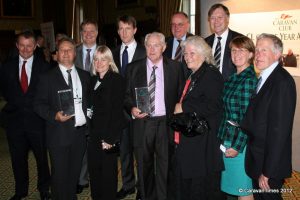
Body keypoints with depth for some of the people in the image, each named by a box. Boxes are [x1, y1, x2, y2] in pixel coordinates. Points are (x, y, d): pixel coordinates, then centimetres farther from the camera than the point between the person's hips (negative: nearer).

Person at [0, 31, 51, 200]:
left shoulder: (44, 67, -4)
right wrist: (14, 101, 4)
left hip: (37, 119, -2)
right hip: (14, 119, 3)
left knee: (42, 156, 10)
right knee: (18, 158, 14)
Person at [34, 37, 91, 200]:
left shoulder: (84, 76, 12)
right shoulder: (48, 77, 0)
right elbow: (39, 104, -3)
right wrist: (55, 115, -18)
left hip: (81, 132, 4)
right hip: (59, 134, -3)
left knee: (74, 174, 13)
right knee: (60, 175, 3)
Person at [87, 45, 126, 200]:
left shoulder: (117, 80, -8)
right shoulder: (93, 80, 12)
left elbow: (116, 111, -14)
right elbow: (93, 107, 12)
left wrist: (109, 138, -17)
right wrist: (90, 132, 3)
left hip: (109, 134, -6)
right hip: (94, 133, 6)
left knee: (108, 171, 5)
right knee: (93, 169, 9)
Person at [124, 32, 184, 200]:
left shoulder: (175, 67, 4)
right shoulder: (134, 68, 6)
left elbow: (181, 94, 7)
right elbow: (127, 95, 8)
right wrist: (132, 109, -10)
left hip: (166, 123, -1)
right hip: (142, 122, 1)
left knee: (165, 166, 3)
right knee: (144, 166, 11)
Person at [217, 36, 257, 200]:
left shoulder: (249, 80, -16)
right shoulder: (234, 78, 10)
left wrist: (237, 146, -17)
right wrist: (223, 138, 13)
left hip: (240, 142, -8)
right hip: (228, 140, 8)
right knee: (234, 186, 17)